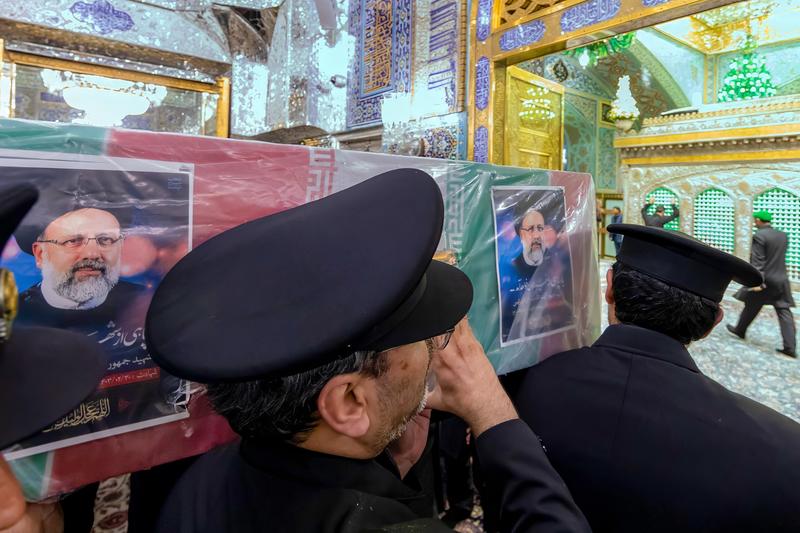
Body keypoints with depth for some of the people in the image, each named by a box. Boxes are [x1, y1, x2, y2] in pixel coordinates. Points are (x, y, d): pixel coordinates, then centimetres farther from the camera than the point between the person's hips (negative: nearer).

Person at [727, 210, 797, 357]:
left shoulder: (759, 236, -14)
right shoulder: (783, 235, 8)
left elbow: (758, 261, -19)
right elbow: (779, 256, 17)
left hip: (765, 280, -6)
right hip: (782, 279, 6)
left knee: (751, 307, 13)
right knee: (784, 312, 3)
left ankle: (740, 330, 32)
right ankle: (790, 347, 0)